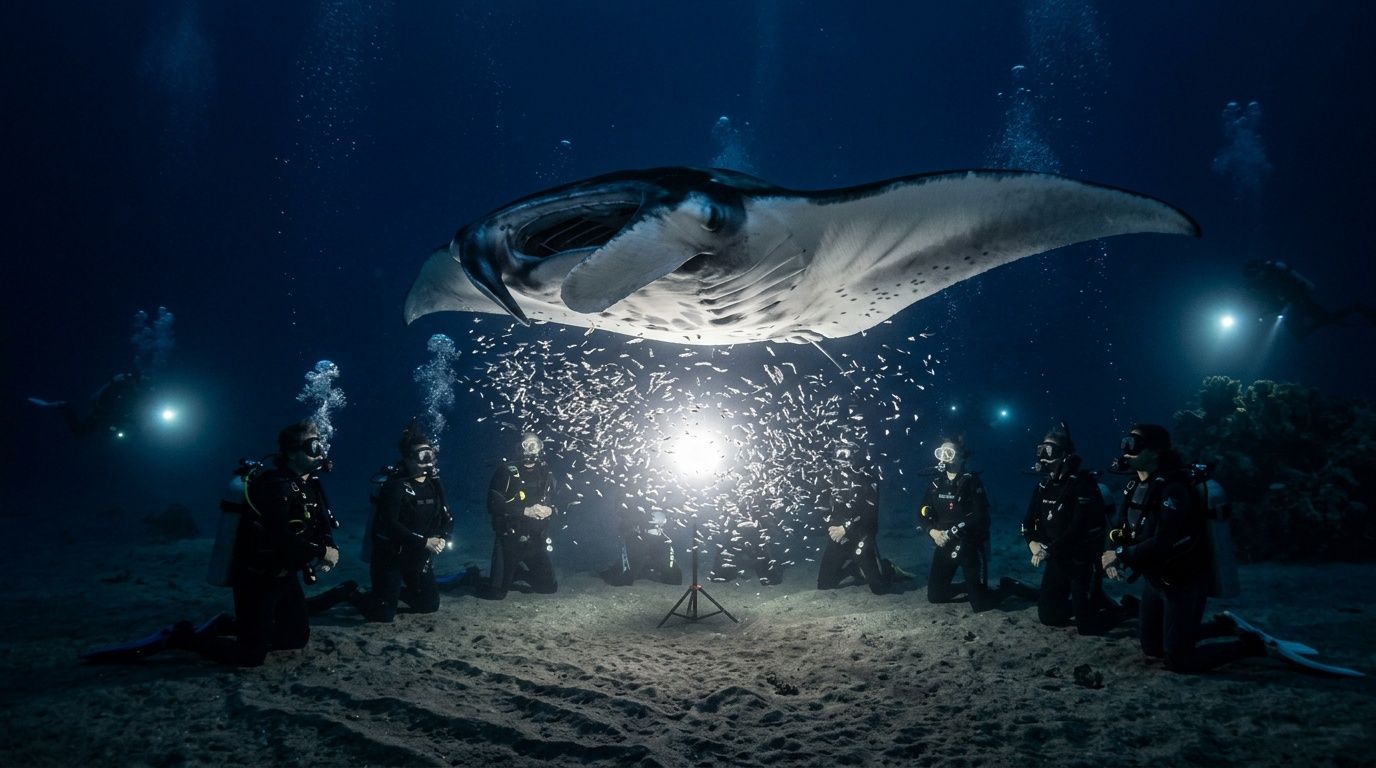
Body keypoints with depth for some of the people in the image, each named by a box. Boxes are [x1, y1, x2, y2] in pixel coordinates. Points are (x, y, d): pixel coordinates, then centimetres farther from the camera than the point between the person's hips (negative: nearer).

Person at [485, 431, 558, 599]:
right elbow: (494, 505, -17)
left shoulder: (546, 475, 8)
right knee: (496, 594, -5)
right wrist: (526, 511, -22)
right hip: (509, 540, -4)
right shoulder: (506, 472, -8)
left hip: (536, 541, 4)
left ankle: (516, 574, 33)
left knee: (549, 586, 8)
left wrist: (549, 510, -10)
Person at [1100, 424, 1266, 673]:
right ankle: (1220, 626, 34)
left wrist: (1122, 556, -23)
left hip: (1183, 582, -9)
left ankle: (1248, 645, 12)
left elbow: (1163, 545, -33)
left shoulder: (1172, 489, -26)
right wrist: (1114, 556, -14)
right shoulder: (1135, 487, 1)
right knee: (1152, 647, 20)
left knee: (1178, 660, -5)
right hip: (1155, 579, 9)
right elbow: (1123, 530, 6)